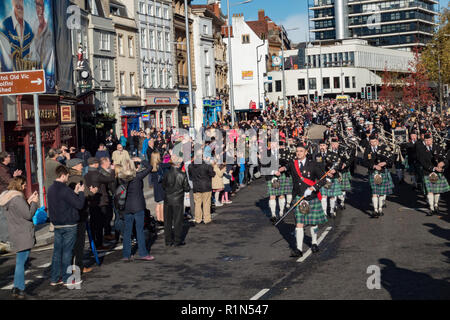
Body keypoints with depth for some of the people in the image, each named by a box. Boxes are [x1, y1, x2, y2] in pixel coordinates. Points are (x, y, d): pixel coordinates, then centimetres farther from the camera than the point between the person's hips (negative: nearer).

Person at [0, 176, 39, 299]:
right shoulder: (17, 198, -17)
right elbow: (28, 214, -16)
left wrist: (29, 201, 14)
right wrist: (34, 202, -2)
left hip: (16, 234, 10)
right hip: (23, 235, -10)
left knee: (20, 261, 14)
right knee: (21, 261, -6)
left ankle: (18, 288, 17)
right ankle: (18, 289, -4)